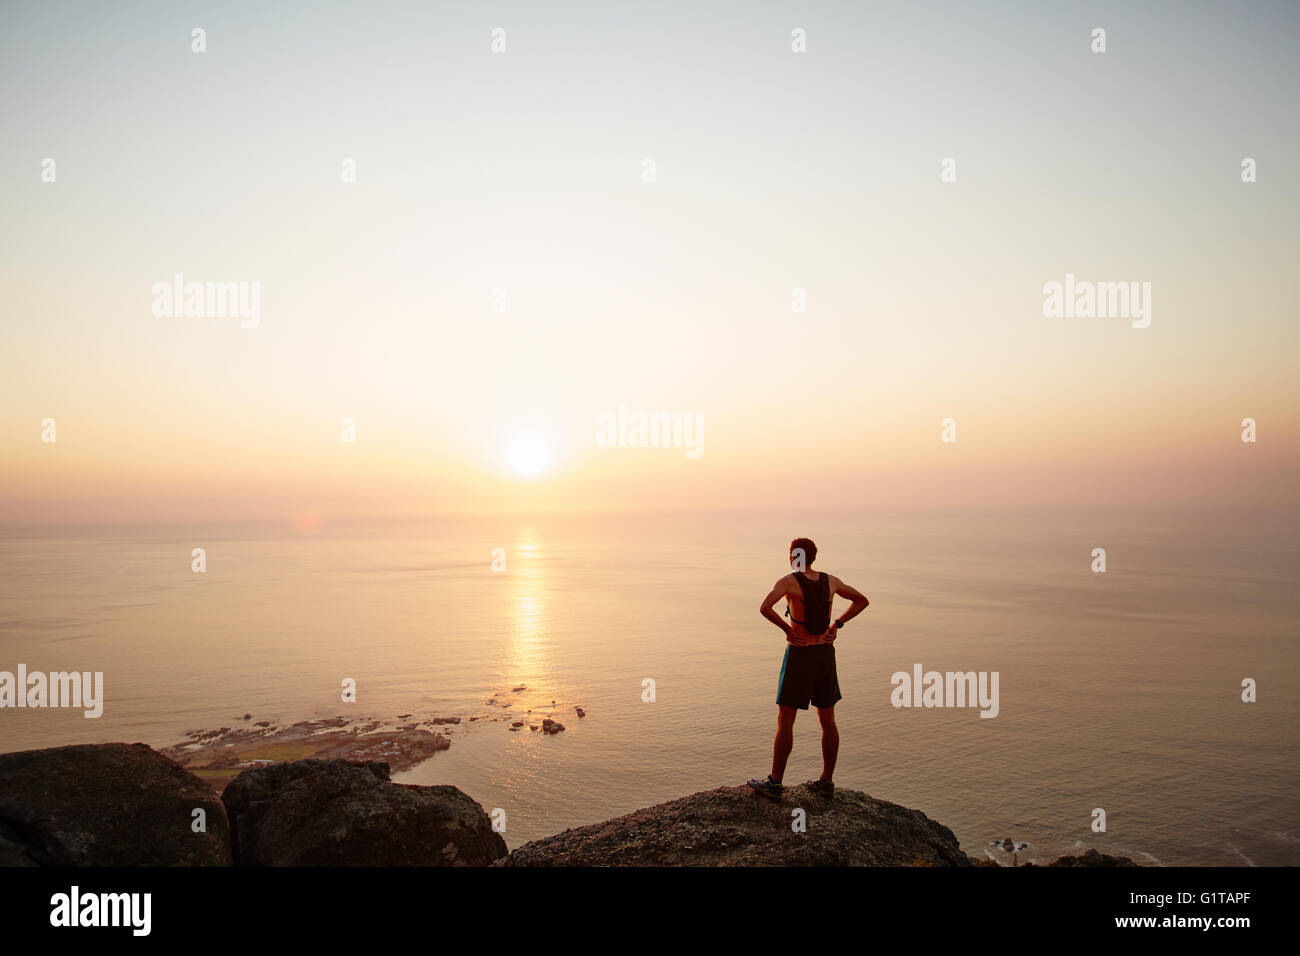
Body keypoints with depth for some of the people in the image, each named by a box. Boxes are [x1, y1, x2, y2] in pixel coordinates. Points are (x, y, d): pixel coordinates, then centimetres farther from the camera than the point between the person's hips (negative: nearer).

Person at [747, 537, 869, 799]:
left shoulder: (788, 581, -12)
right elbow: (862, 601, 14)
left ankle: (775, 783, 6)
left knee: (785, 720, 1)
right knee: (827, 720, 12)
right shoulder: (830, 581, 3)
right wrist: (837, 624, 9)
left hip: (799, 654, -5)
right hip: (826, 653, 5)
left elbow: (764, 608, -29)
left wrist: (788, 630, -16)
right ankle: (826, 781, 20)